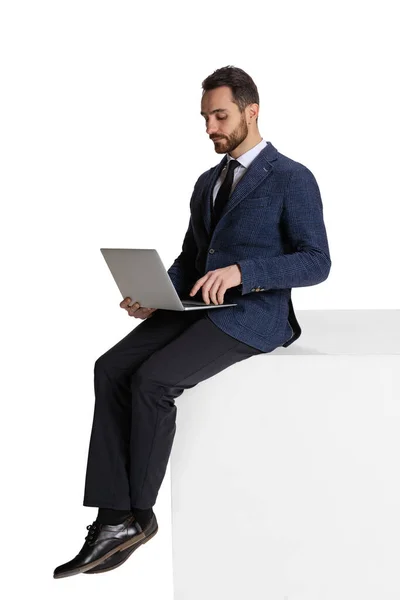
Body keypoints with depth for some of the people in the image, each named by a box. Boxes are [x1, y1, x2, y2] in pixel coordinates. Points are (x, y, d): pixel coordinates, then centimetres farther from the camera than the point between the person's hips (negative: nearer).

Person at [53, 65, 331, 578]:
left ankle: (138, 513, -8)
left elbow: (316, 262, -12)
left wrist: (241, 271, -27)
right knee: (112, 368, -18)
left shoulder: (293, 180, -5)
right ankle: (114, 520, -21)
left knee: (153, 379, -27)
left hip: (252, 315, -7)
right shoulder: (207, 182, 19)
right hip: (198, 307, 7)